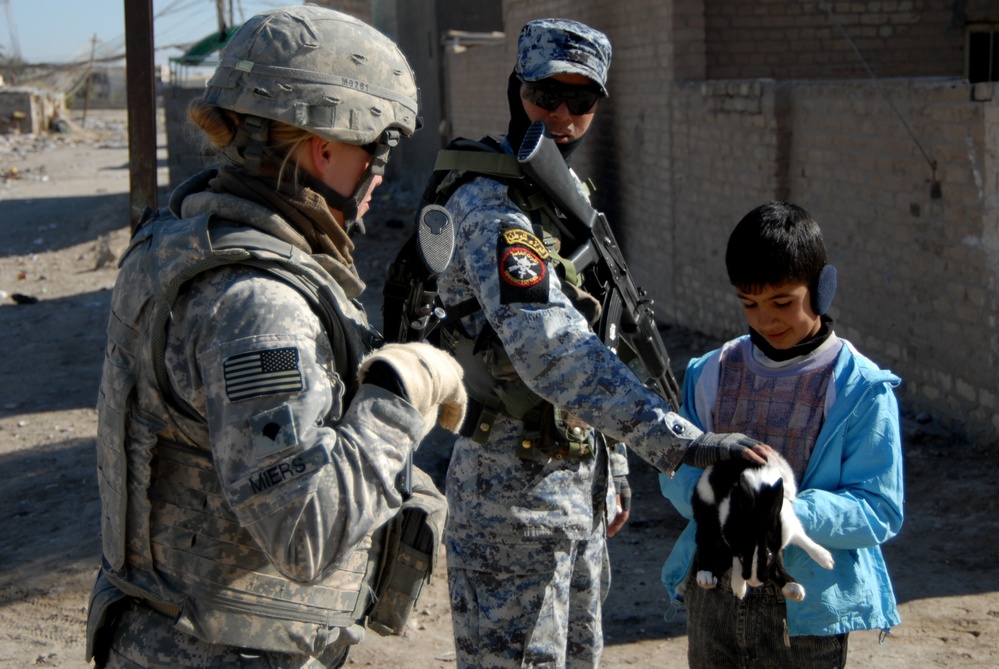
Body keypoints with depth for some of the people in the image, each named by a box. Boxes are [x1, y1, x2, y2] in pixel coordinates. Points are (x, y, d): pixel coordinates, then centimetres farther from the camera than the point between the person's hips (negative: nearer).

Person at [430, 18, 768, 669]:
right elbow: (549, 351, -33)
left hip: (577, 486, 10)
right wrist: (681, 440, -39)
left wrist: (614, 470, 20)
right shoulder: (491, 207, -19)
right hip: (514, 496, -9)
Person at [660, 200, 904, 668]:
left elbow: (880, 511, -12)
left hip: (806, 613, -3)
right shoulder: (712, 374, 3)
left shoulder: (861, 390, -9)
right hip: (712, 593, 4)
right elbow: (676, 471, 7)